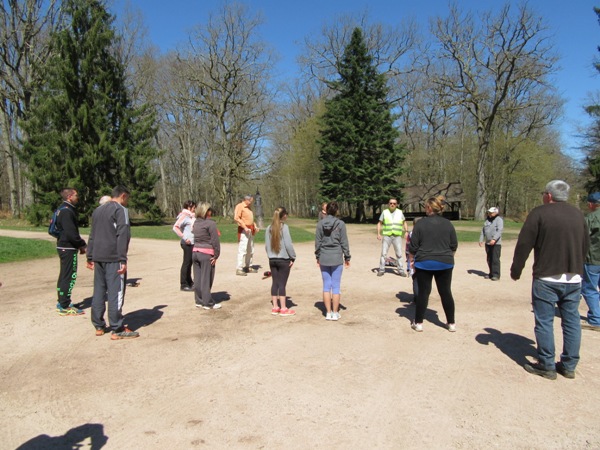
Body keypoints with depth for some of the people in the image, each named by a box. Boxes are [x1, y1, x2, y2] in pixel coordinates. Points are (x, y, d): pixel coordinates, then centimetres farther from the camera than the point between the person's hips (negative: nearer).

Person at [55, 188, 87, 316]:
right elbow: (71, 233, -23)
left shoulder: (63, 209, 16)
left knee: (64, 275, 17)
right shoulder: (67, 211, -17)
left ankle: (62, 303, 28)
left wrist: (79, 244, 12)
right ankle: (65, 306, -1)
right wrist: (81, 245, -11)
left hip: (63, 246, 11)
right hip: (68, 248, -11)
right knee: (69, 276, -5)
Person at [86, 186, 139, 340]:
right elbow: (122, 236, -15)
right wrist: (123, 259, -17)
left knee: (99, 291, 12)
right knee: (116, 292, -5)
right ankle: (117, 329, -3)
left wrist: (90, 257, 23)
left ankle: (99, 326, 18)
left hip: (98, 257, 8)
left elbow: (92, 235, 20)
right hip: (113, 258, -8)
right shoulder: (121, 210, -7)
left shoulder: (98, 210, 18)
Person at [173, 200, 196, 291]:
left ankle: (189, 282, 28)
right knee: (186, 263, -2)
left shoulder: (191, 216, 16)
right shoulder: (184, 216, -11)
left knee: (189, 263, 17)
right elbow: (175, 227, -20)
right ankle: (183, 285, 7)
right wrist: (184, 238, -20)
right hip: (188, 243, -9)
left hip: (192, 243, 9)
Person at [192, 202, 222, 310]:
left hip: (195, 252, 7)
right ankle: (208, 303, 6)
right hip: (207, 254, -7)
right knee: (206, 279, -1)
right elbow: (215, 241, -15)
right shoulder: (210, 223, -12)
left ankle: (199, 301, 19)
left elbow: (196, 238, 9)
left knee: (198, 279, 11)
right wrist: (216, 255, -9)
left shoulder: (196, 223, 10)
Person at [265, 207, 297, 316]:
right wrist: (293, 257, -4)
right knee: (282, 284, 0)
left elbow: (266, 245, 9)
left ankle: (275, 307, 18)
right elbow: (288, 245, -14)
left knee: (274, 283, 11)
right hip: (284, 260, -5)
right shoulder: (284, 227, -13)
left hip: (272, 260, 5)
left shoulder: (269, 228, 5)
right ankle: (283, 309, 7)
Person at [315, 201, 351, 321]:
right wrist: (347, 257, 6)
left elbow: (317, 242, 3)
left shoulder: (320, 224, 0)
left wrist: (318, 257, 13)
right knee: (336, 286, 5)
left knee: (326, 286, 9)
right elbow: (344, 242, -3)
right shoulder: (340, 224, -6)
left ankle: (328, 312, 14)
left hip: (324, 258, 2)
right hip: (337, 258, -2)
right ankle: (335, 313, 10)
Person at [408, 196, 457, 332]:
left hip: (424, 262, -2)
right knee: (446, 292, 11)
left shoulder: (421, 223, -8)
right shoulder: (448, 224, 1)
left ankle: (418, 323, 11)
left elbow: (413, 246, -6)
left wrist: (412, 259, 9)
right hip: (445, 263, 2)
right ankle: (451, 323, 18)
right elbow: (454, 245, 6)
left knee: (423, 292, 5)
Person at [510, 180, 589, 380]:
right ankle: (569, 366, 21)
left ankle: (547, 366, 9)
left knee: (544, 322, 3)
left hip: (546, 278, -6)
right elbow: (586, 245, 16)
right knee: (572, 322, 13)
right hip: (573, 279, 6)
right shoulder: (578, 214, 9)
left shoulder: (539, 213, -9)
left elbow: (524, 245, -11)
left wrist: (515, 270, 0)